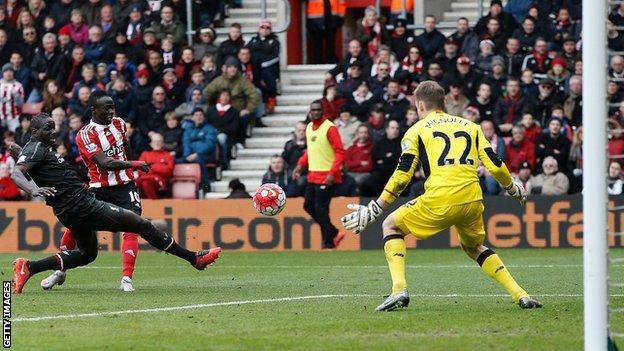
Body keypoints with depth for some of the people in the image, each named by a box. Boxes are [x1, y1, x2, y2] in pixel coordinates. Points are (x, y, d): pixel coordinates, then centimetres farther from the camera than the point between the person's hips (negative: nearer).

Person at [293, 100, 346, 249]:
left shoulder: (330, 128, -11)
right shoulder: (309, 127, 13)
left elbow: (340, 153, -15)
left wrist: (332, 173, -24)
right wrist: (300, 165, 14)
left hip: (327, 177, -9)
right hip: (313, 176, 9)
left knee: (321, 209, -8)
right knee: (308, 206, 10)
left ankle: (329, 243, 2)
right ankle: (335, 233, 20)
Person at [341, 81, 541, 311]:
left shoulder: (417, 130, 13)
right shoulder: (470, 126, 22)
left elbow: (402, 176, 4)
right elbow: (495, 165, 15)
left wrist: (373, 211, 9)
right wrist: (514, 190, 34)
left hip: (440, 199, -4)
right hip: (472, 200, 4)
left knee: (391, 226, 18)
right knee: (474, 247, 31)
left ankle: (399, 290, -1)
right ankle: (520, 295, 16)